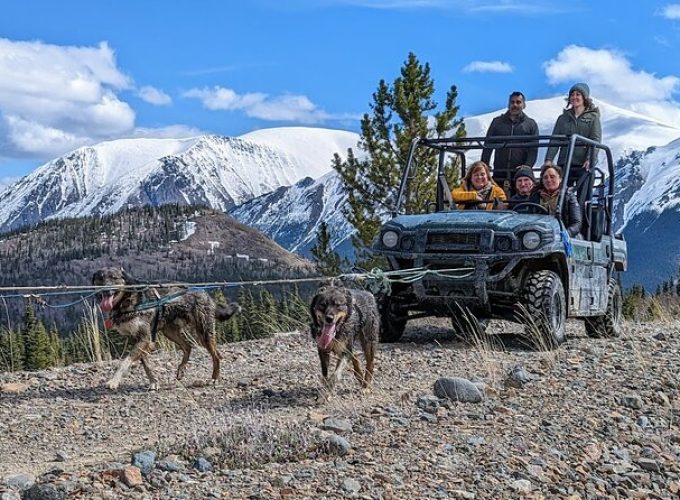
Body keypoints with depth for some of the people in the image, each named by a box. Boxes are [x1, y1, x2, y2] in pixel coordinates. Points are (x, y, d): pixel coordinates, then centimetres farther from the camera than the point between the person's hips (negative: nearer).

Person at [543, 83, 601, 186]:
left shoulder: (593, 117, 7)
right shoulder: (563, 118, 16)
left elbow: (596, 140, -5)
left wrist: (590, 159, -21)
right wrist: (549, 159, -8)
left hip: (584, 165, -3)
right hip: (564, 163, 3)